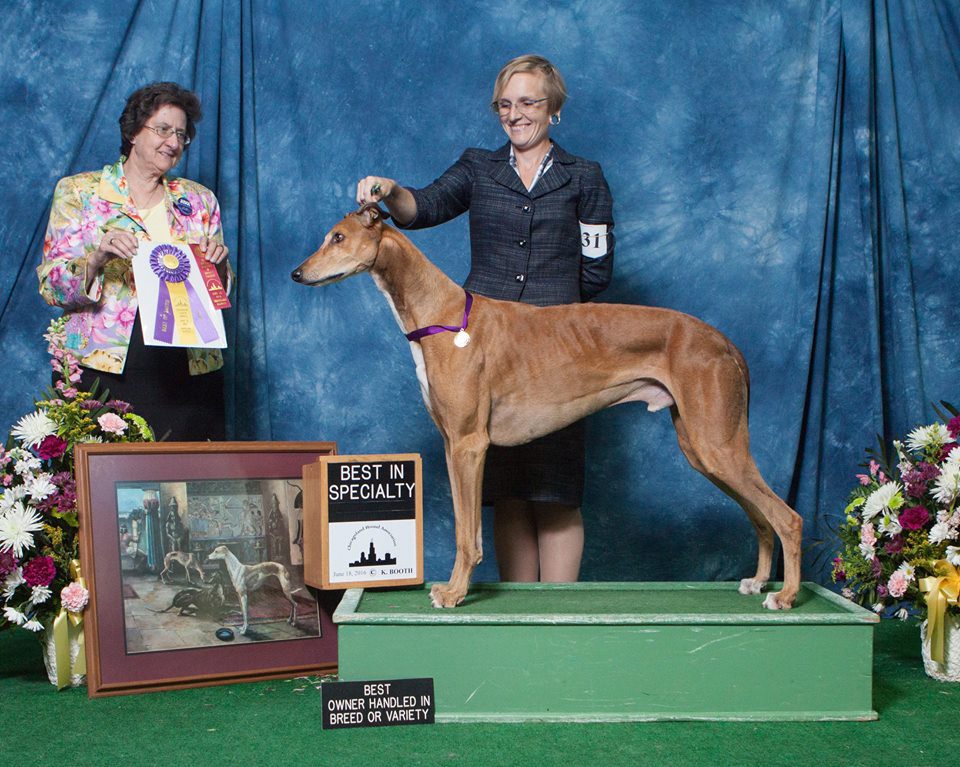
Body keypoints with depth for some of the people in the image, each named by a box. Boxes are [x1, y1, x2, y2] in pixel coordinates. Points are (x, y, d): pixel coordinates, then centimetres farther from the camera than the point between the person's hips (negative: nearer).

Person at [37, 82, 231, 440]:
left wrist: (218, 263, -7)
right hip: (103, 369, -2)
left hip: (188, 373, 2)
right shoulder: (78, 191, 6)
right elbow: (52, 287, -1)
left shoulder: (199, 200, 14)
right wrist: (97, 258, -20)